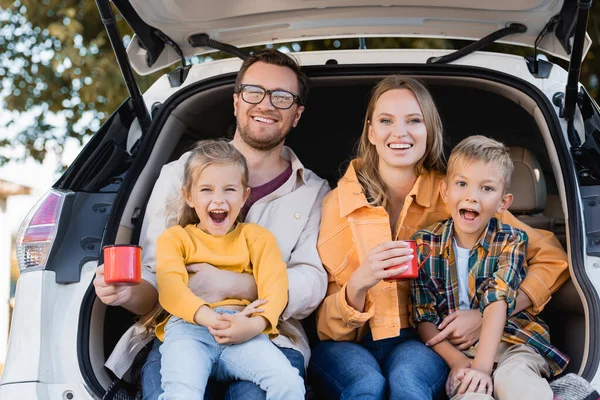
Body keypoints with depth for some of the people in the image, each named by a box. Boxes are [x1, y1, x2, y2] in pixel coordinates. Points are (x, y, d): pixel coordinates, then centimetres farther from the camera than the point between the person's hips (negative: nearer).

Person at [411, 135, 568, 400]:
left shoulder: (510, 241, -2)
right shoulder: (424, 244, 1)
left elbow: (498, 302, -16)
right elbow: (424, 317, 0)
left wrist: (482, 365, -28)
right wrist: (456, 360, -17)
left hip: (510, 341, 0)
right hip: (458, 349, 0)